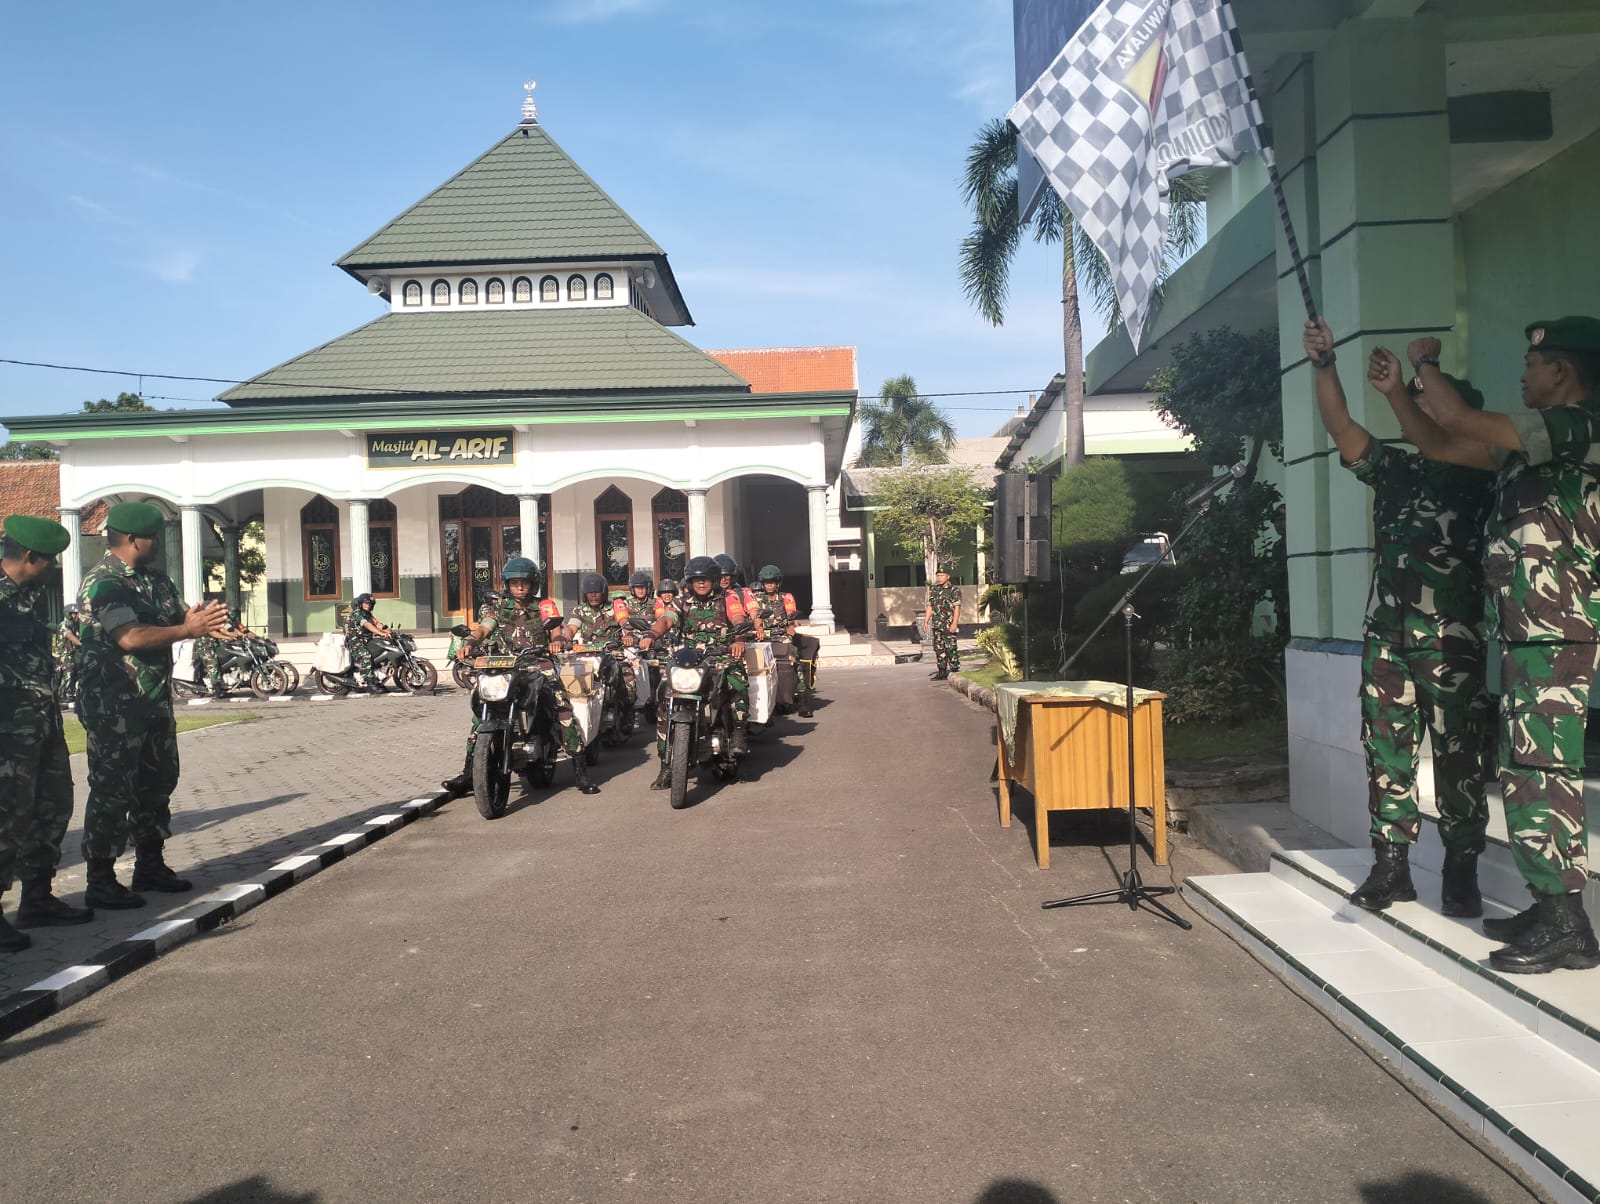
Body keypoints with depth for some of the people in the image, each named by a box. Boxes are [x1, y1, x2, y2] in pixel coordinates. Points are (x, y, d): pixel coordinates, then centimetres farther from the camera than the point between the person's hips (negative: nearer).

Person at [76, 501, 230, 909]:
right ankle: (100, 883, 6)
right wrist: (189, 628, -25)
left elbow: (178, 617, 12)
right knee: (112, 791, -3)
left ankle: (150, 865, 28)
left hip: (154, 699, 9)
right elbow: (131, 637, -27)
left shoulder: (156, 579, 12)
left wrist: (198, 616, -12)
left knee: (158, 782, 15)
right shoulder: (102, 584, -15)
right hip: (113, 704, -9)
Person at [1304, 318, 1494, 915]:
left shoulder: (1477, 474, 4)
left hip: (1452, 640, -5)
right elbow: (1341, 427, 4)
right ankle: (1391, 866, 13)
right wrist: (1324, 363, -5)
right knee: (1387, 750, 6)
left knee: (1458, 754, 2)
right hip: (1386, 636, 5)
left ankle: (1461, 872, 13)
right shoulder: (1396, 469, 14)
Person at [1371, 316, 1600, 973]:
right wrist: (1396, 390, 19)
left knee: (1542, 772, -9)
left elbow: (1457, 418, -16)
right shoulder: (1537, 442, 18)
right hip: (1530, 632, 10)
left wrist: (1427, 362, 2)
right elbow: (1442, 445, 25)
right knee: (1528, 770, 13)